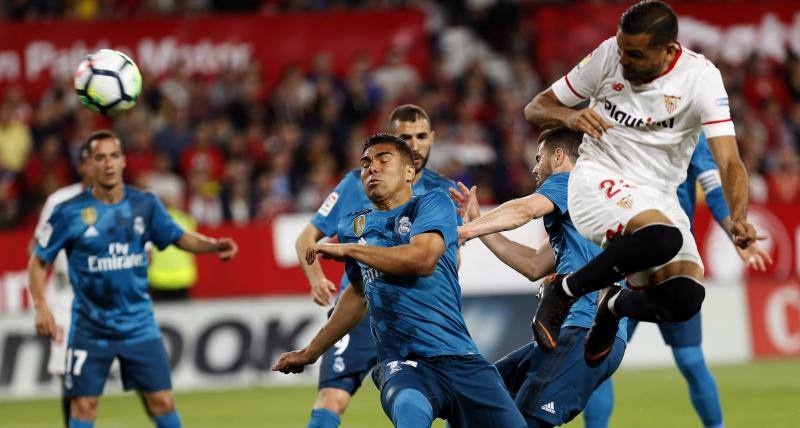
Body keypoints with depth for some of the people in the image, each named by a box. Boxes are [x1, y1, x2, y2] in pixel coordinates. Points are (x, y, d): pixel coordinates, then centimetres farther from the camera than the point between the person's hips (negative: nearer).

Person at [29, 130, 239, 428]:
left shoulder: (144, 204, -2)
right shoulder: (69, 213, -10)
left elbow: (178, 237, 10)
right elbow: (38, 261, -3)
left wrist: (214, 245, -9)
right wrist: (41, 307, -14)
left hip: (139, 325, 2)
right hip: (90, 329, -2)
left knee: (162, 401, 0)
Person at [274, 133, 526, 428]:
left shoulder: (433, 203, 4)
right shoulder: (353, 226, 18)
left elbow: (423, 258, -16)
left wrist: (347, 249, -7)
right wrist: (310, 352, 42)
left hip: (459, 358, 0)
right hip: (402, 363, 0)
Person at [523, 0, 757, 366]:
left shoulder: (700, 77, -9)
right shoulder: (609, 55, -6)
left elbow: (729, 162, -15)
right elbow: (535, 109, 3)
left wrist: (738, 217, -35)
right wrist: (569, 117, -20)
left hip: (658, 196, 3)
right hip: (599, 180, -2)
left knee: (685, 301, -21)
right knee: (664, 237, -35)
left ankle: (615, 304, 14)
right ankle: (563, 291, -13)